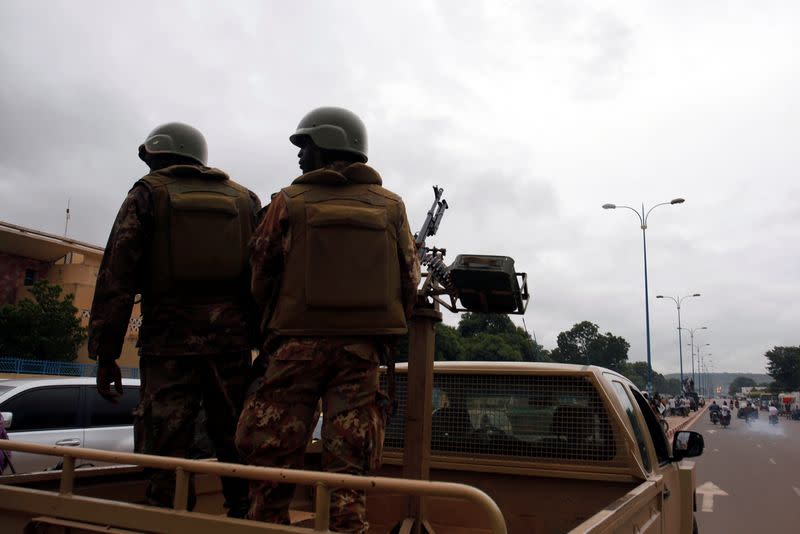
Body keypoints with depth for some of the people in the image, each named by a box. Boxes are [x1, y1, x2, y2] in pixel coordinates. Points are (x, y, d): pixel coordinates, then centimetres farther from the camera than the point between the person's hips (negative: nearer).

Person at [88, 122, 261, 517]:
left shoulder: (148, 194, 8)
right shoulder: (244, 199, 17)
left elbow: (117, 274, -1)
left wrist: (105, 353, -1)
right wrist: (266, 345, 12)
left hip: (170, 341, -3)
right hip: (232, 342, 3)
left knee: (167, 456, 1)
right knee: (238, 448, 10)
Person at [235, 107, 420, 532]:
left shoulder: (289, 202, -1)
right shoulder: (390, 206, 6)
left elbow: (261, 278, 2)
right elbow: (409, 282, 7)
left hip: (297, 346, -2)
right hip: (361, 351, 2)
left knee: (273, 463, 9)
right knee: (349, 470, 7)